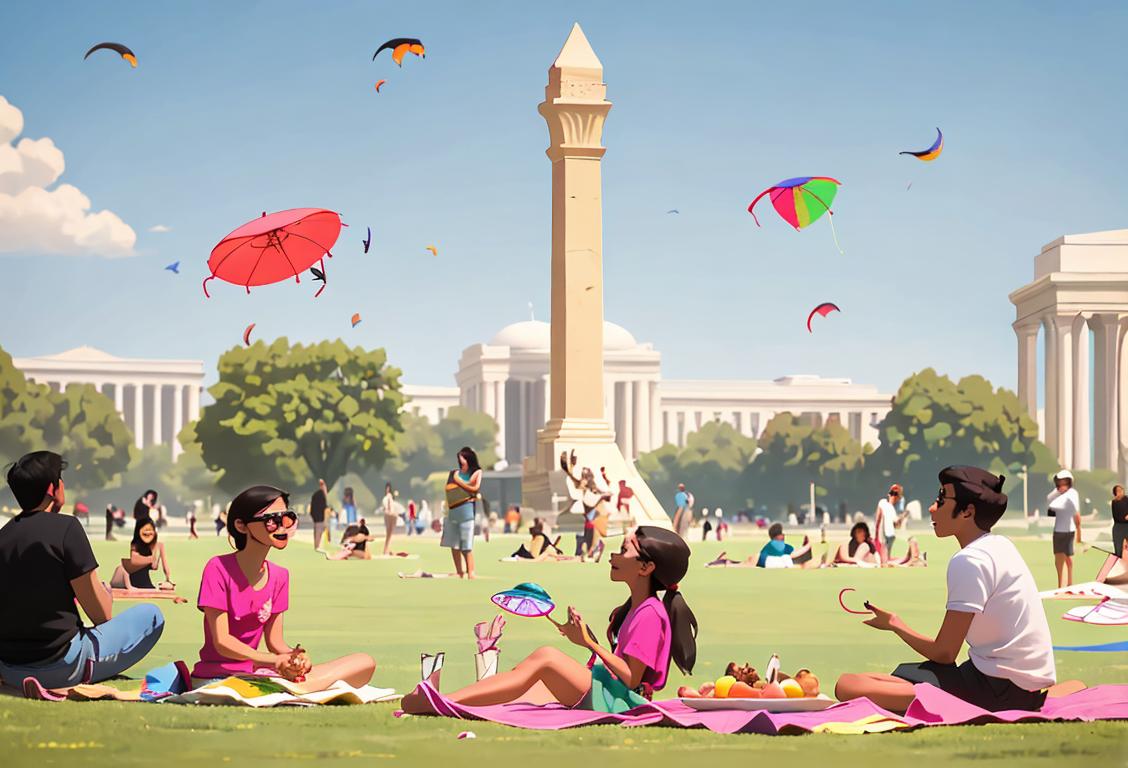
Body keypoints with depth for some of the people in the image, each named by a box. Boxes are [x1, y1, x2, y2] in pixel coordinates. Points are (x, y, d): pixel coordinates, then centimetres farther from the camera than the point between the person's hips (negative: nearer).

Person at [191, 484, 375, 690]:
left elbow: (275, 641, 11)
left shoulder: (279, 576, 11)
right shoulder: (219, 568, -8)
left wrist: (294, 656, -13)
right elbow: (222, 642, -13)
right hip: (215, 678, -7)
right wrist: (275, 661, -27)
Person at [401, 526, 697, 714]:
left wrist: (590, 644, -15)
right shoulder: (632, 608, 20)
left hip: (619, 702, -11)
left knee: (545, 657, -25)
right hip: (606, 692, 11)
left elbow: (631, 677, -16)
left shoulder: (650, 613, -11)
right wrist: (586, 636, 8)